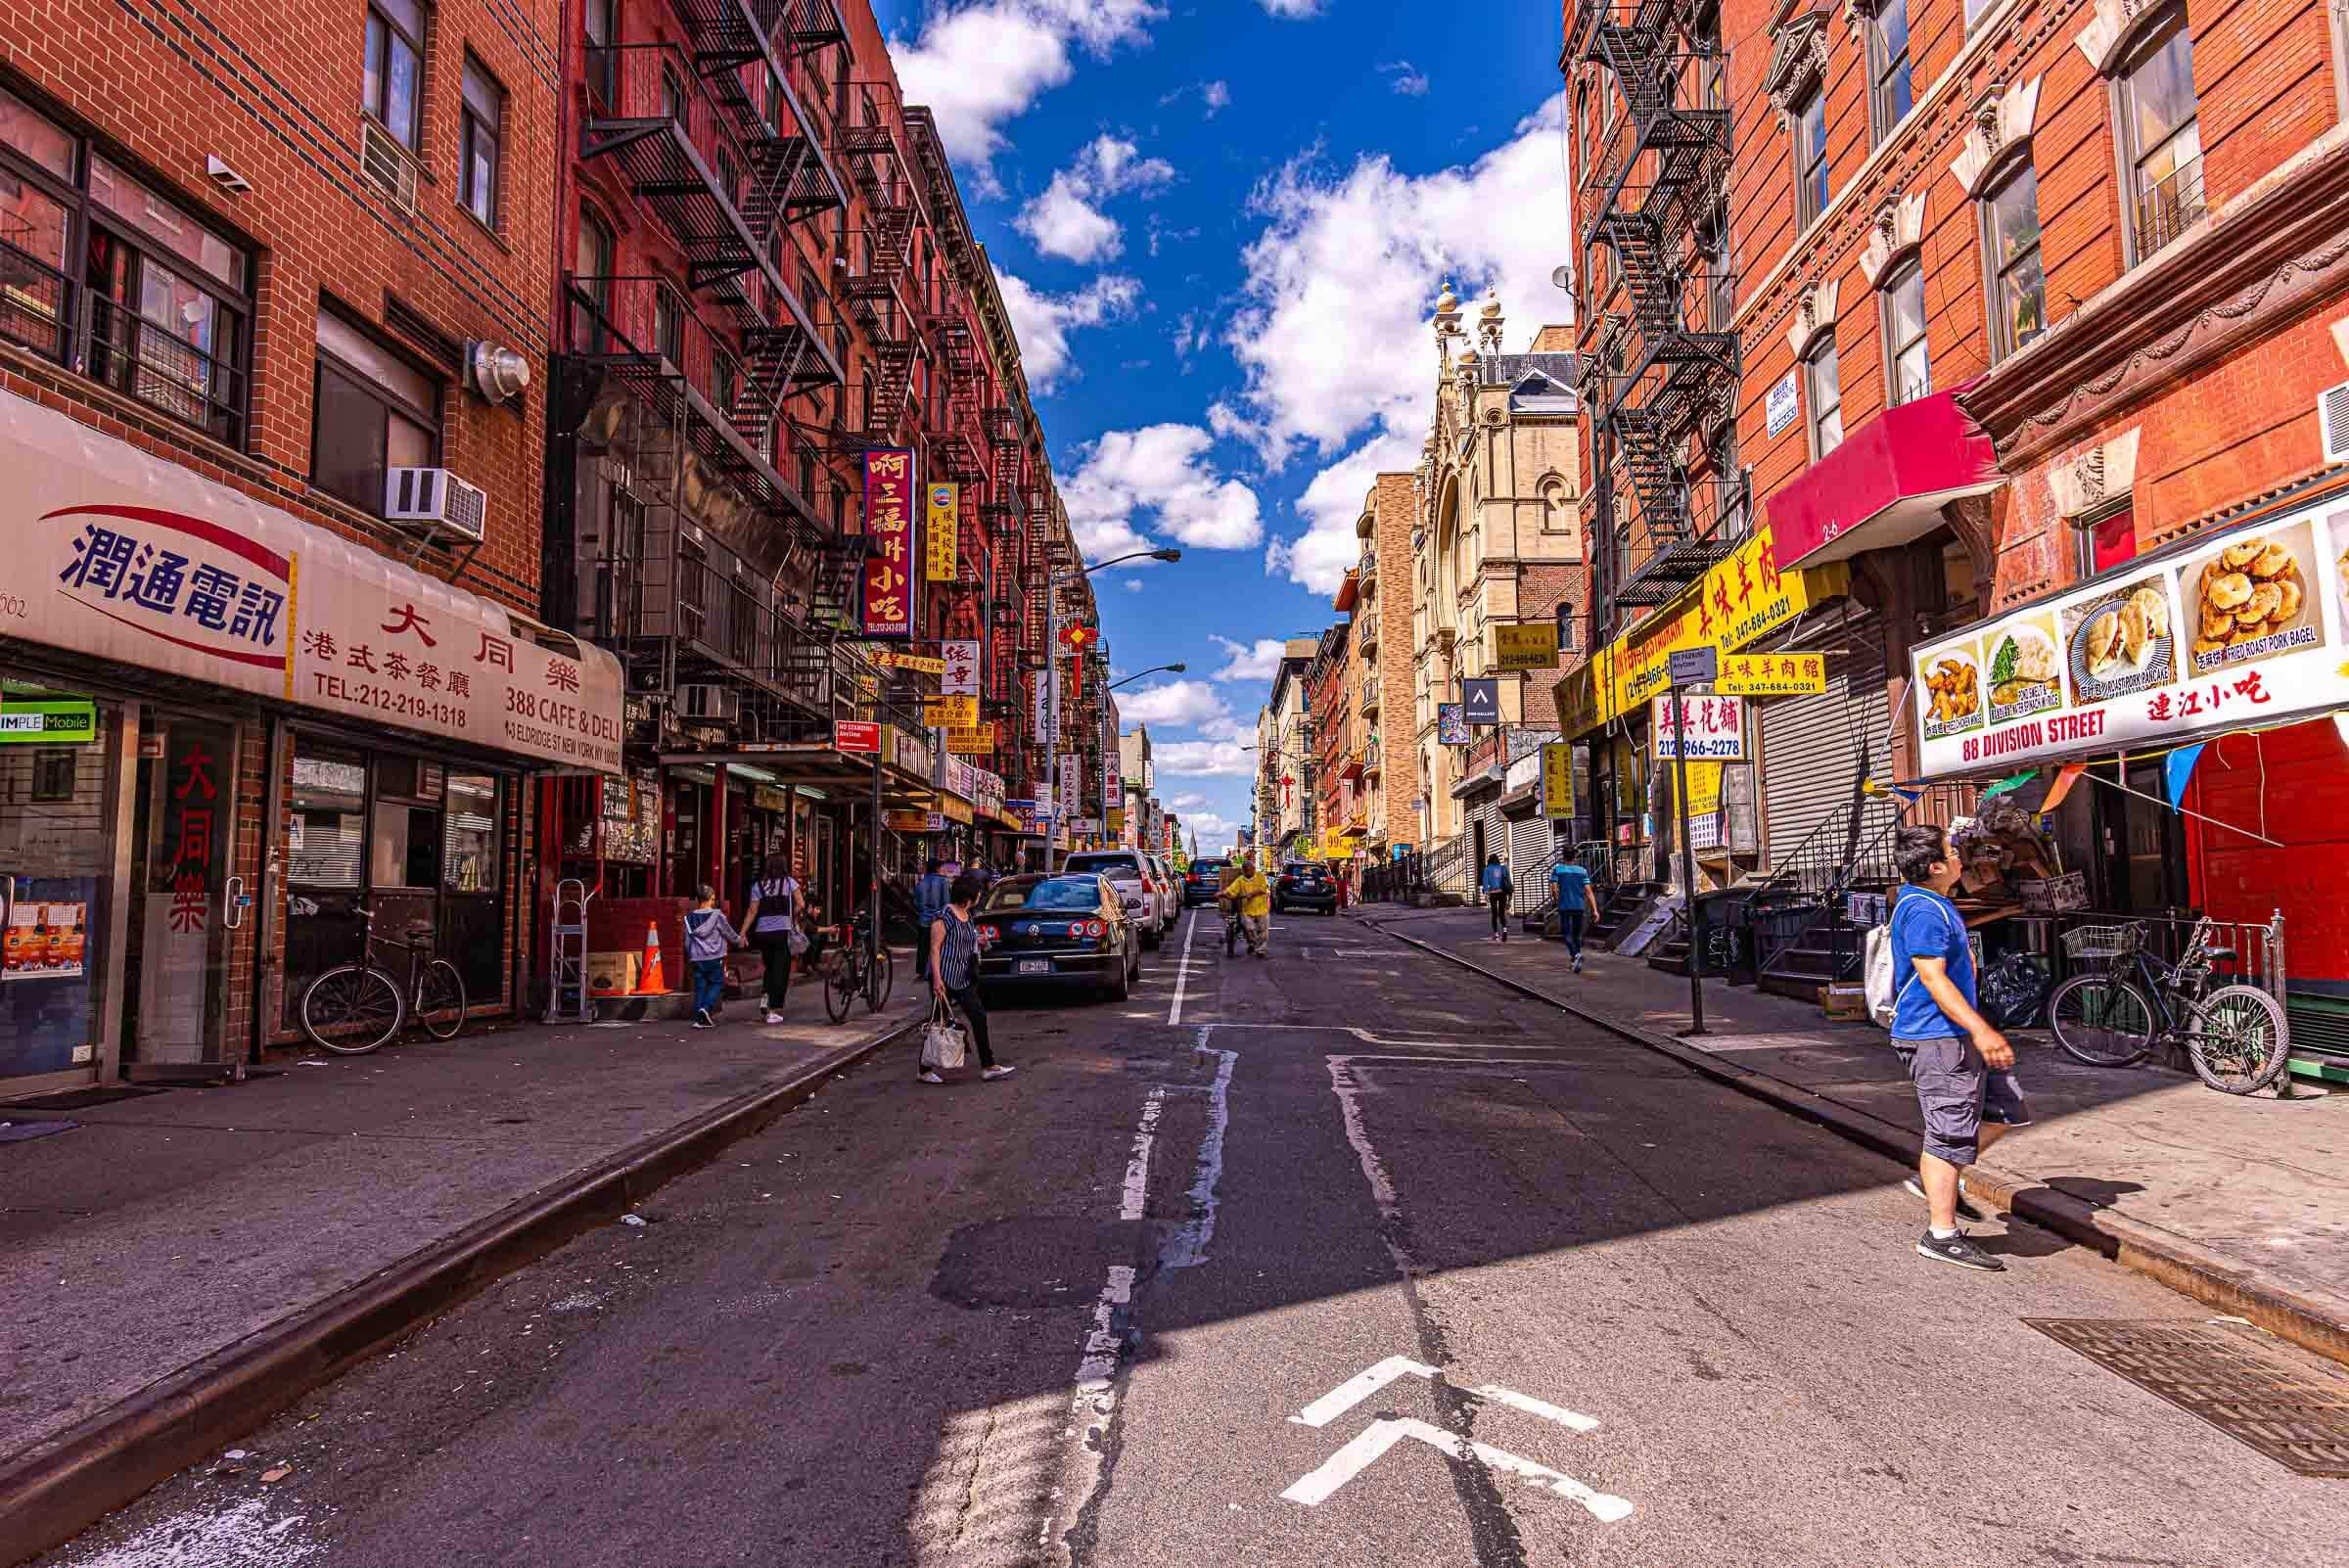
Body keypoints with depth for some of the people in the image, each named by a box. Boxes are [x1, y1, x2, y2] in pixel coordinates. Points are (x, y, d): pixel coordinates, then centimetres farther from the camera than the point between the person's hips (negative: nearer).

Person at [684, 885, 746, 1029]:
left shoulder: (690, 917, 6)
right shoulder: (717, 915, -7)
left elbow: (687, 941, 12)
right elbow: (729, 932, 3)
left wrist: (690, 957, 25)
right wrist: (739, 941, 22)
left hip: (696, 958, 4)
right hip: (714, 958, -4)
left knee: (699, 987, 7)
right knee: (717, 983, 7)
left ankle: (699, 1018, 2)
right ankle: (706, 1008, -15)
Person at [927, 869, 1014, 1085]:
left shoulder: (967, 916, 11)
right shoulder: (944, 917, -14)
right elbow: (935, 948, -16)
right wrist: (937, 978, -21)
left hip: (964, 980, 8)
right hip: (944, 979, -8)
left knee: (979, 1018, 3)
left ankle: (988, 1066, 7)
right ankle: (925, 1071, 15)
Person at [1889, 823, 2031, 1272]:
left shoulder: (1931, 903, 16)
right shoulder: (1923, 910, -19)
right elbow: (1933, 978, -26)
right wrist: (1981, 1030, -29)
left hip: (1955, 1034, 11)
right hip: (1936, 1037, -11)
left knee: (2006, 1109, 16)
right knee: (1951, 1131, -5)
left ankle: (1934, 1179, 22)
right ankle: (1941, 1235, 3)